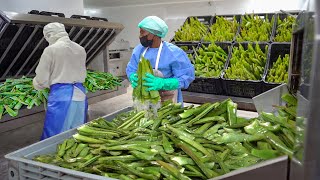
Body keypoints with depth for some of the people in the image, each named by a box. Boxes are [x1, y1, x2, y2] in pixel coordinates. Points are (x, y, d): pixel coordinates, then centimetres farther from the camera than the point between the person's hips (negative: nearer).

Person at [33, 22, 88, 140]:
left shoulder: (51, 50, -5)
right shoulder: (80, 49, 11)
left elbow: (41, 79, -1)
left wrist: (37, 85, 20)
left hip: (61, 96, -6)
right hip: (80, 95, 6)